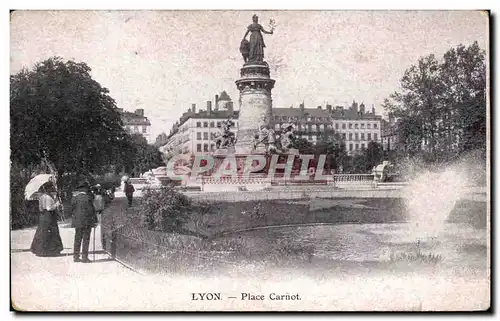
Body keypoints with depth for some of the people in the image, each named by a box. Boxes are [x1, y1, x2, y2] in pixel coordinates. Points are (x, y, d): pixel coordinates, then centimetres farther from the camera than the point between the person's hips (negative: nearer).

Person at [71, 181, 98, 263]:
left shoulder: (74, 197, 4)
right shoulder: (87, 197, -12)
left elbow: (72, 209, 10)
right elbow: (91, 210, -10)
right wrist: (95, 220, -4)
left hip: (77, 221, 5)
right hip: (86, 222, -5)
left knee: (77, 239, 13)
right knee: (86, 239, 2)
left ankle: (76, 256, 18)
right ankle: (84, 257, 3)